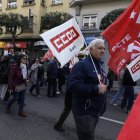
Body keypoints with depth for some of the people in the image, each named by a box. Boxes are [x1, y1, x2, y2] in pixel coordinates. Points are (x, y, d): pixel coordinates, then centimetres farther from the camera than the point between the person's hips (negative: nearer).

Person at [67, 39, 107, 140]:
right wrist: (96, 89, -27)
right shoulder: (82, 64, -17)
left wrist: (103, 87, 7)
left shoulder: (100, 65, 12)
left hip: (96, 110, 9)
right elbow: (73, 86, -29)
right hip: (84, 111, -9)